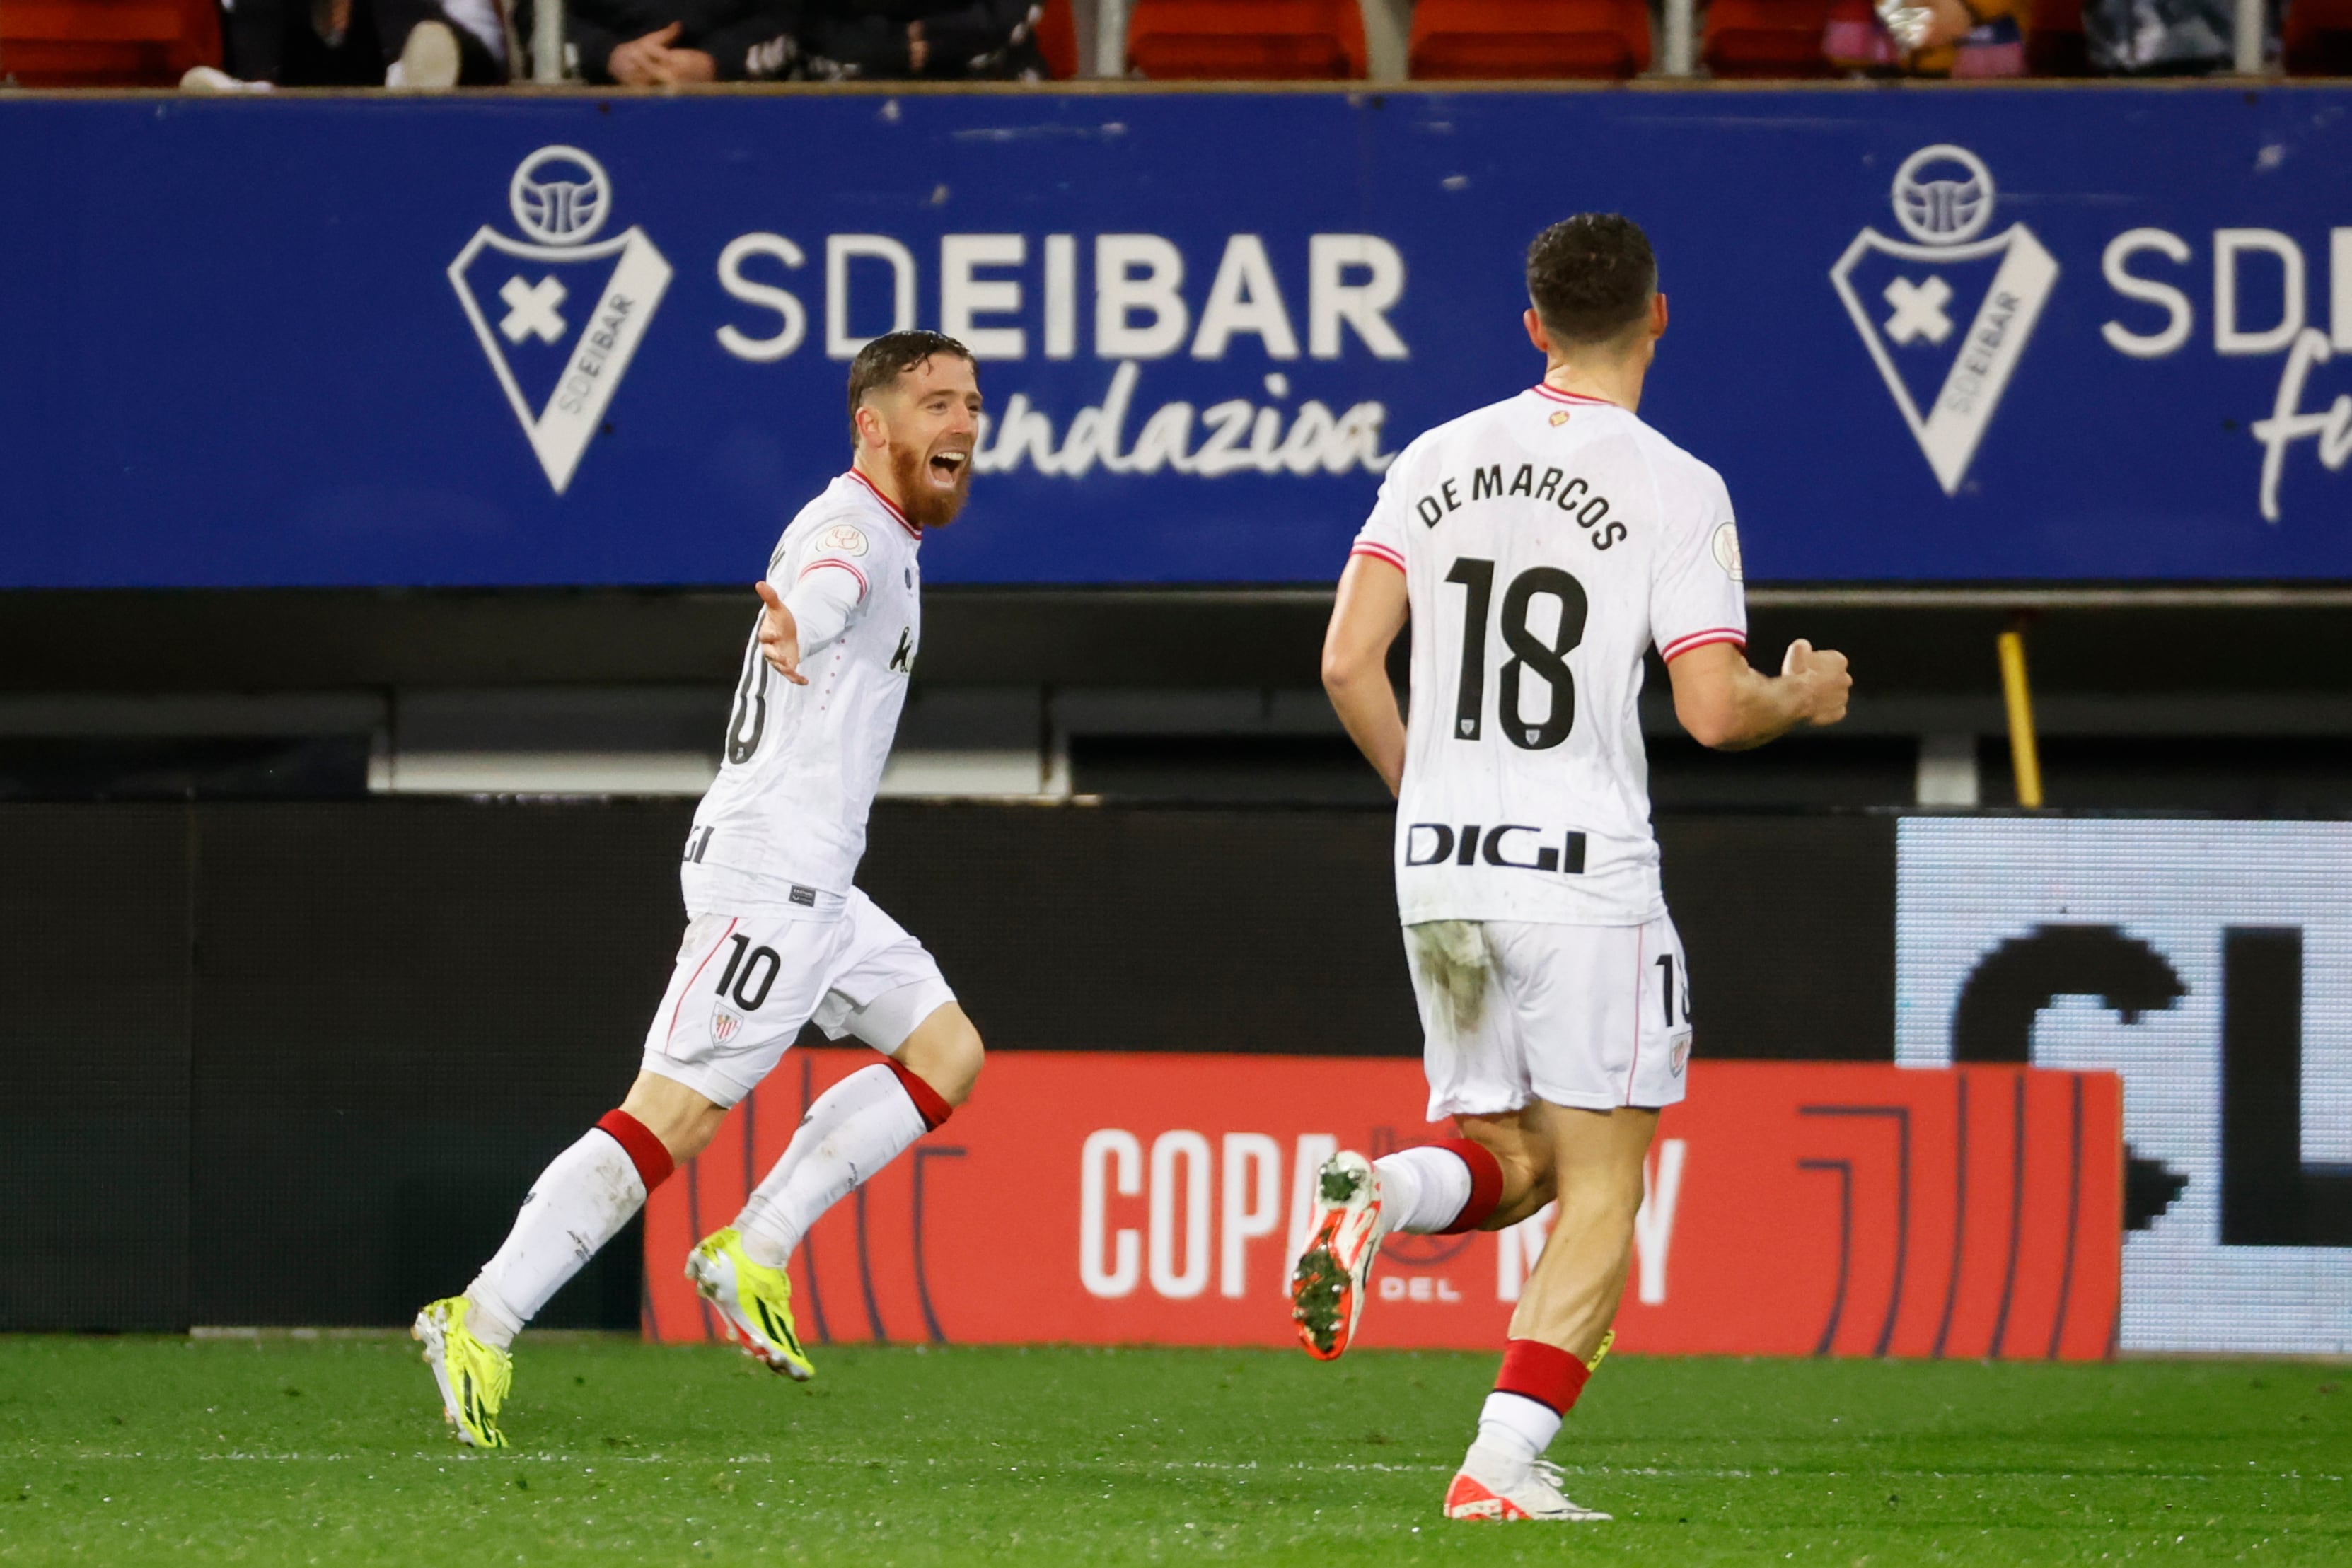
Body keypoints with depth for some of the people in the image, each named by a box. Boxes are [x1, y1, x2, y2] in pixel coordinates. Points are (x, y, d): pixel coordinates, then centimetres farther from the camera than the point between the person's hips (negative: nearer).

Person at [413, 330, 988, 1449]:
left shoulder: (883, 539, 18)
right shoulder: (853, 531, -14)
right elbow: (823, 588, -40)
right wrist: (797, 631, -62)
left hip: (813, 887, 10)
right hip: (769, 875, -10)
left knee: (947, 1055, 11)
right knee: (674, 1115, -14)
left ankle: (752, 1255, 7)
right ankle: (483, 1324, -15)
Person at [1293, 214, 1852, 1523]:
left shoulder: (1437, 462, 7)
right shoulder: (1676, 488, -7)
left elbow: (1348, 661, 3)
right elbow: (1715, 710, -11)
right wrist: (1801, 700, 11)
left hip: (1438, 866, 5)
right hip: (1584, 869, -5)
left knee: (1509, 1159, 17)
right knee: (1601, 1180, 4)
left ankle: (1384, 1194, -17)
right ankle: (1506, 1459, -7)